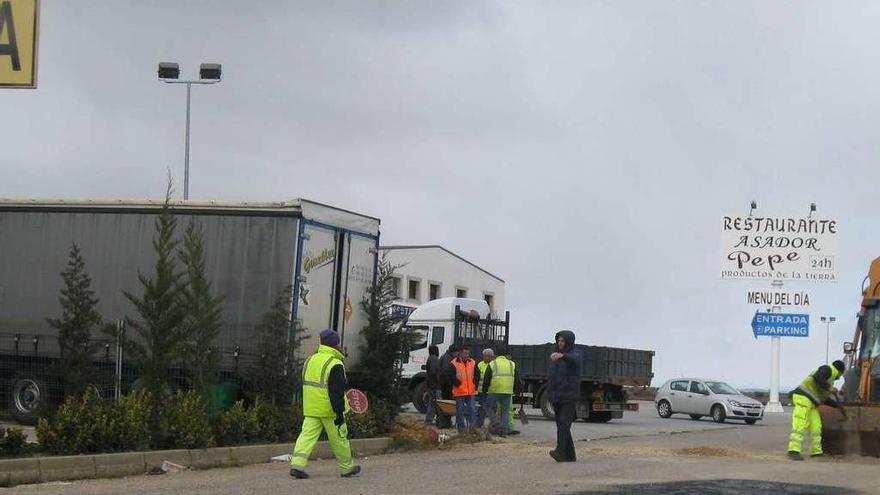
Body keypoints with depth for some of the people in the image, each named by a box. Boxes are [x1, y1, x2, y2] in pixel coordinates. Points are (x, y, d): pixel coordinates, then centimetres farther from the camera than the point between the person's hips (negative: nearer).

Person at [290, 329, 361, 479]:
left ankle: (297, 464, -14)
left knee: (307, 434, 1)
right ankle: (347, 467, 21)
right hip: (329, 410, -6)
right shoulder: (335, 364, -15)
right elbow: (337, 391, -19)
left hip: (310, 409, 6)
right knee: (339, 438, 8)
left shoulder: (310, 360, 10)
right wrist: (339, 412, -17)